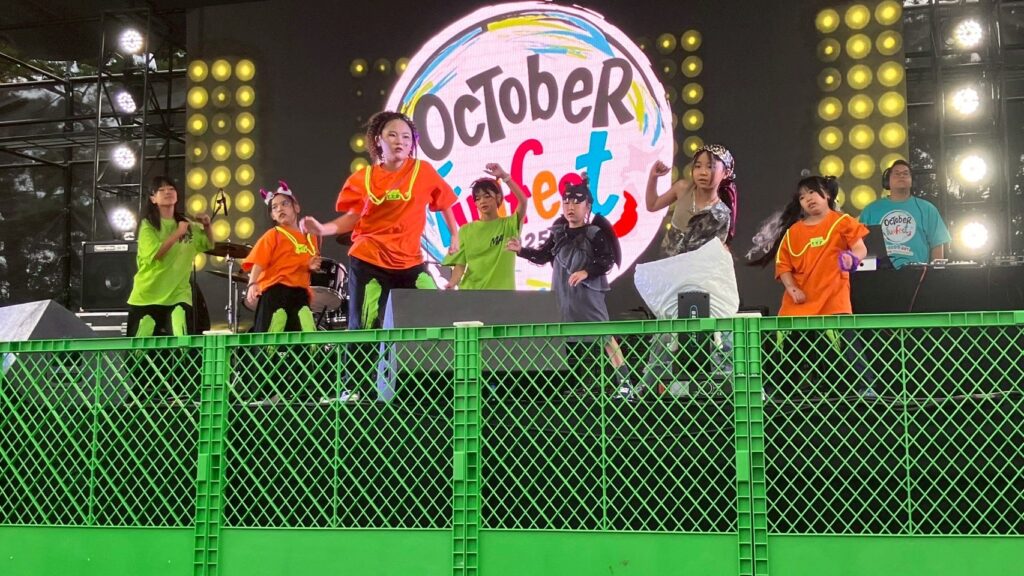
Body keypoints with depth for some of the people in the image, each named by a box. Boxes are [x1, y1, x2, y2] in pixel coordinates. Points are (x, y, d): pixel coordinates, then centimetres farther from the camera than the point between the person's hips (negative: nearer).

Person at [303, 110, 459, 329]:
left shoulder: (423, 171, 0)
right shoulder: (363, 178, 1)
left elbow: (444, 203, 12)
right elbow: (352, 217, 4)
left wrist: (455, 236, 14)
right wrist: (322, 229, -10)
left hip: (410, 262, 1)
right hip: (367, 262, 0)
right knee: (363, 329, 0)